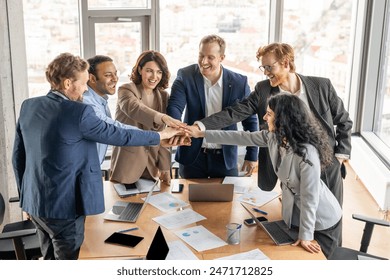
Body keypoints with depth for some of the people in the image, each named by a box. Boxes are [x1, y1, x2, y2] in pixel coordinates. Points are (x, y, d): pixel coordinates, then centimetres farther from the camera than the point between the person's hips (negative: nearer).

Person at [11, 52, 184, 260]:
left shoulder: (28, 106, 2)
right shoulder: (78, 112, -20)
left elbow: (18, 156, 9)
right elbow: (118, 136, -12)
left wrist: (27, 195, 20)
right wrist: (160, 135, 2)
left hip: (33, 202, 8)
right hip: (63, 205, -8)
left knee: (50, 258, 22)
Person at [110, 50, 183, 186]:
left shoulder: (163, 96, 8)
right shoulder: (126, 90, -7)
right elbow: (135, 109, -31)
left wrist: (165, 169, 2)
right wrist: (162, 118, -49)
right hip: (127, 166, -4)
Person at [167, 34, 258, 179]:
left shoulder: (239, 82, -6)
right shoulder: (185, 76, -7)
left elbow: (250, 120, 2)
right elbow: (174, 106, -19)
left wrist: (252, 156, 2)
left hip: (226, 158, 1)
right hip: (193, 156, 0)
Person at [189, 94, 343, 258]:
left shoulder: (307, 153, -34)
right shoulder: (273, 136, -11)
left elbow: (310, 198, -28)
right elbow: (242, 138, -2)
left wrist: (305, 235, -22)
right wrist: (203, 134, -1)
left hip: (321, 221, -7)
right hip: (294, 212, 7)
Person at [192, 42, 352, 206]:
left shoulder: (321, 86, -5)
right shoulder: (263, 90, -4)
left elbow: (344, 121, 5)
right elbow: (235, 112, -12)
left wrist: (340, 157, -3)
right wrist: (199, 127, -24)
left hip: (326, 170, 0)